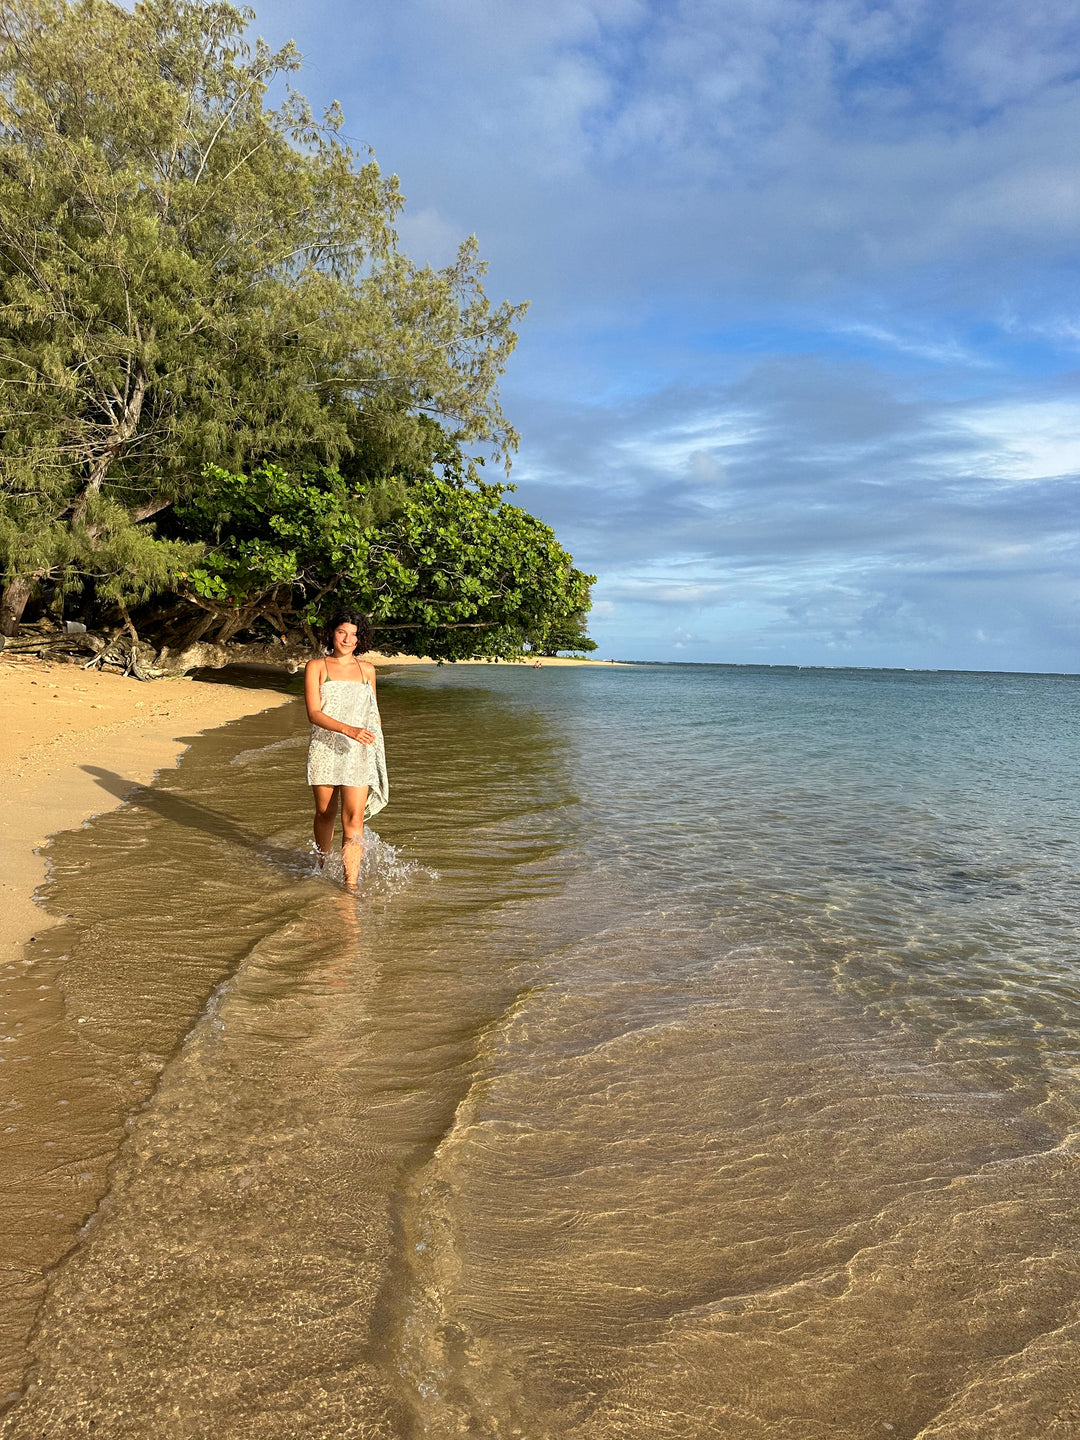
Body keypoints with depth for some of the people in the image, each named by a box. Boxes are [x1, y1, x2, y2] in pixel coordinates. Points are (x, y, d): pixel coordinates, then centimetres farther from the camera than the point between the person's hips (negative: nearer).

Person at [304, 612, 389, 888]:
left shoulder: (367, 670, 10)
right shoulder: (316, 667, 2)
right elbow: (314, 714, -10)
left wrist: (377, 750, 20)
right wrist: (349, 730, -24)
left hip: (357, 752, 1)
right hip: (324, 749, 0)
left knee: (354, 819, -9)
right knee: (325, 813, 12)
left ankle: (351, 885, -10)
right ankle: (322, 869, 36)